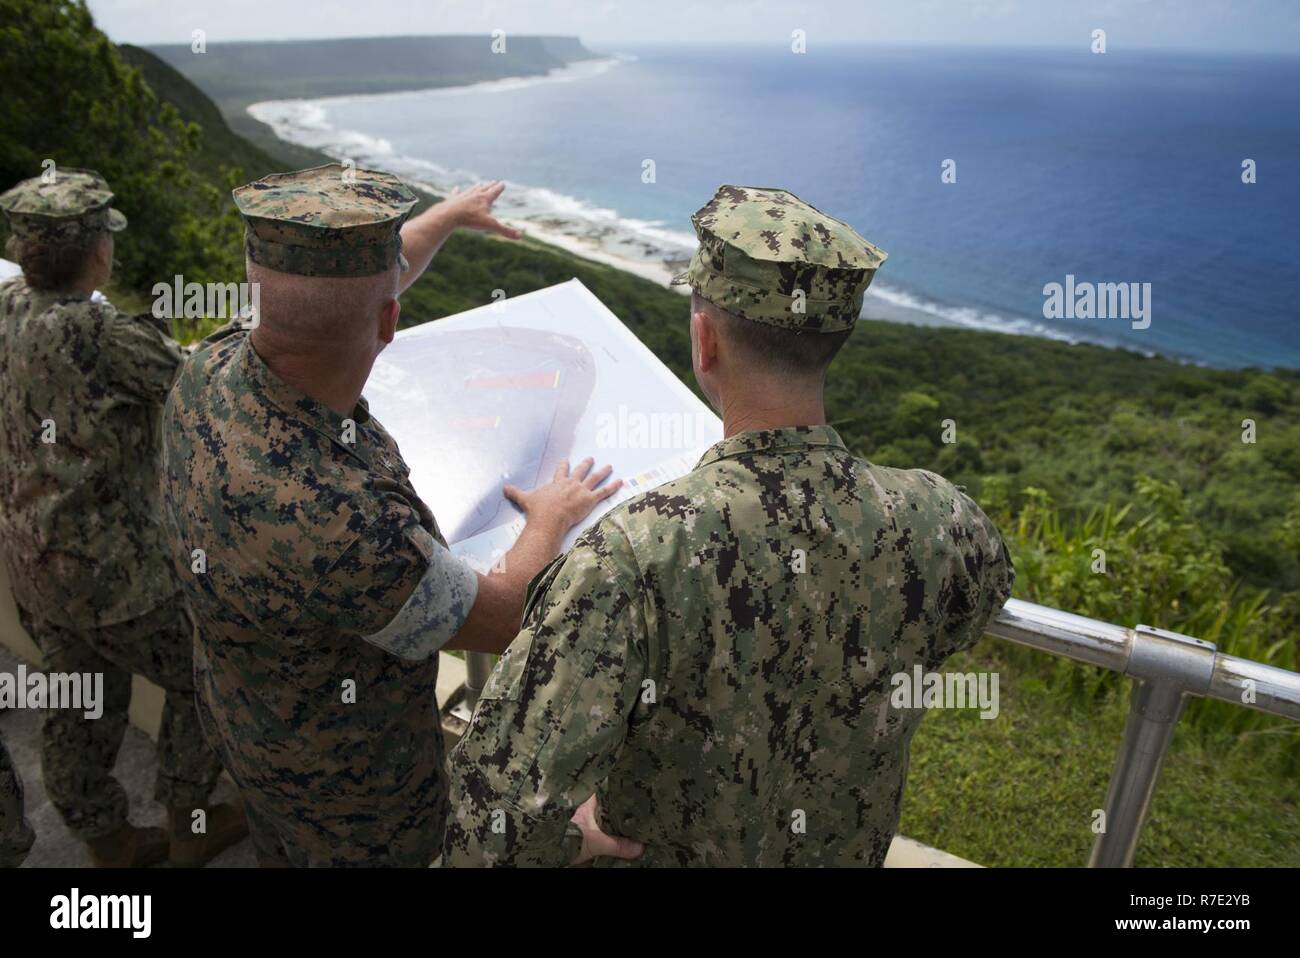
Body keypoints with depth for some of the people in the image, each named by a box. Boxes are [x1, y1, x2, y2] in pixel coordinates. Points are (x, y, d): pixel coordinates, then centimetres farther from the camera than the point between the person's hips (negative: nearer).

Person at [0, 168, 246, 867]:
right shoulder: (99, 334, -26)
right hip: (113, 572, -8)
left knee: (80, 707, 21)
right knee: (202, 682, 14)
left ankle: (108, 846, 40)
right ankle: (190, 829, 30)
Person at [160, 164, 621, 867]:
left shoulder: (213, 369, -23)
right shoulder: (339, 522, -46)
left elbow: (332, 294, -2)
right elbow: (500, 620, -27)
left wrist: (451, 215, 14)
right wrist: (551, 522, -7)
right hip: (346, 766, -6)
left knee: (284, 848, 33)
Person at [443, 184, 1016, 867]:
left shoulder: (635, 554, -40)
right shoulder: (932, 522, -24)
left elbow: (499, 826, -42)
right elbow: (991, 581, 2)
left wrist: (569, 838, -19)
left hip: (658, 848, -3)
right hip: (852, 849, 4)